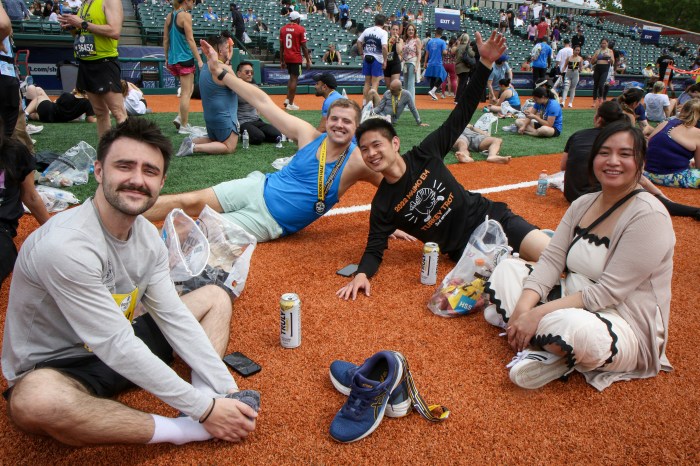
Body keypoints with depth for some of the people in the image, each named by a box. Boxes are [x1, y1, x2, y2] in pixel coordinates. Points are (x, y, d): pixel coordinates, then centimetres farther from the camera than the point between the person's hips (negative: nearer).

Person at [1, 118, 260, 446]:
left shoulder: (148, 236, -6)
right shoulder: (65, 246, -30)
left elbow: (173, 317, -7)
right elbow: (118, 348, -30)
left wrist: (227, 392, -14)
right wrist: (204, 409, -26)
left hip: (116, 349, 8)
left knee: (215, 298, 7)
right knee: (36, 400, -43)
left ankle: (206, 395, -19)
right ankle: (185, 430, -23)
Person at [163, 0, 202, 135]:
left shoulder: (169, 16, 12)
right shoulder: (186, 15, -9)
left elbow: (165, 40, 13)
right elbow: (190, 40, -14)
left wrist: (166, 59, 19)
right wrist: (199, 60, -12)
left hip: (173, 60, 8)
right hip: (185, 59, -8)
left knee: (189, 88, 20)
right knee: (186, 92, -1)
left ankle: (179, 117, 9)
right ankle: (184, 126, 3)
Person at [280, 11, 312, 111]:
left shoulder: (283, 29, 7)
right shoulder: (301, 29, -7)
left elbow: (281, 46, 8)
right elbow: (304, 47, -9)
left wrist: (282, 60, 14)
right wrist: (308, 60, -3)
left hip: (286, 58, 6)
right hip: (296, 58, -5)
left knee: (291, 77, 21)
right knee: (294, 79, -1)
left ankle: (287, 99, 12)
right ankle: (290, 104, -2)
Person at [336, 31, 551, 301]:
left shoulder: (425, 155, -6)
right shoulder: (382, 205, -7)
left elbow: (463, 113, -4)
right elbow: (374, 249, -5)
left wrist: (485, 63, -13)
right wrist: (362, 274, -28)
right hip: (466, 251, -1)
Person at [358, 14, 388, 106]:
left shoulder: (367, 30, 6)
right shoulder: (383, 32, -9)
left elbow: (359, 42, 10)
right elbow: (384, 47, -19)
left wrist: (362, 54, 17)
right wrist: (385, 60, -12)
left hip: (366, 58, 5)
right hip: (377, 59, -5)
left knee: (367, 82, 14)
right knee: (375, 84, 1)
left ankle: (365, 104, 17)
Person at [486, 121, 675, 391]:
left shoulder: (648, 216, -17)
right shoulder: (583, 204, 5)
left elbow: (608, 291, -22)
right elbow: (551, 260, -3)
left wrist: (539, 313, -28)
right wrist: (523, 309, -19)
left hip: (626, 331, -8)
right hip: (572, 307, 8)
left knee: (573, 327, -41)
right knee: (507, 267, 0)